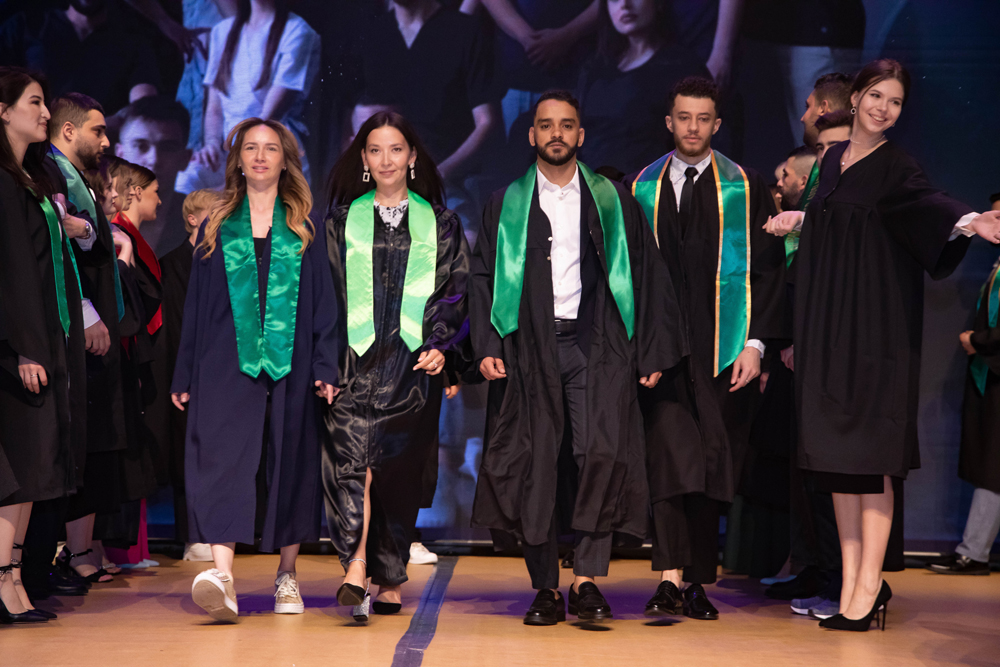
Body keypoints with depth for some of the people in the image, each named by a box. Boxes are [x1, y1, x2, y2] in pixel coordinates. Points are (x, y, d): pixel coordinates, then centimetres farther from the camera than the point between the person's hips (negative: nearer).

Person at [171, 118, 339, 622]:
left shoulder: (305, 228, 10)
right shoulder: (217, 226, 12)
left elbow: (324, 301, 5)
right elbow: (196, 303, 12)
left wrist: (325, 367, -5)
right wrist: (184, 376, 8)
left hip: (289, 363, 0)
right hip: (228, 362, 0)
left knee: (291, 461, 4)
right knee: (223, 457, -16)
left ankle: (287, 573, 17)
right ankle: (222, 577, -27)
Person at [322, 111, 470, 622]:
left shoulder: (438, 223, 12)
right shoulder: (342, 220, 12)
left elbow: (454, 288, 8)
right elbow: (325, 292, 9)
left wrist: (441, 345, -7)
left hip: (413, 361, 0)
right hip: (356, 357, 0)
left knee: (401, 471, 1)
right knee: (350, 453, -20)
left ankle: (389, 581, 11)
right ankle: (356, 567, -24)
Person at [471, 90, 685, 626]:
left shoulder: (612, 200, 11)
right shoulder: (505, 205, 12)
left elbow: (646, 275, 9)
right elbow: (483, 279, 9)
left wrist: (652, 352, 2)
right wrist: (487, 346, -5)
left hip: (596, 346, -1)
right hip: (530, 347, 1)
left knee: (603, 453, -16)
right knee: (535, 465, -1)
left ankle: (587, 578, -9)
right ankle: (546, 588, 7)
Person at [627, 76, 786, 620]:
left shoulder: (746, 188, 6)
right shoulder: (641, 189, 9)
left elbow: (766, 268, 2)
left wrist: (755, 343, -7)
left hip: (723, 350, 0)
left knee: (712, 468, 4)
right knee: (668, 455, -11)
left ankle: (698, 582, 14)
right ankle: (669, 577, -12)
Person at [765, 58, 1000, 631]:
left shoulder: (897, 166, -6)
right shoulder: (833, 159, 13)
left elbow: (928, 201, -26)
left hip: (876, 323, -6)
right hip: (828, 322, 6)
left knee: (869, 452, -8)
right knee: (837, 452, 6)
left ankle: (870, 583, -2)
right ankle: (853, 580, 11)